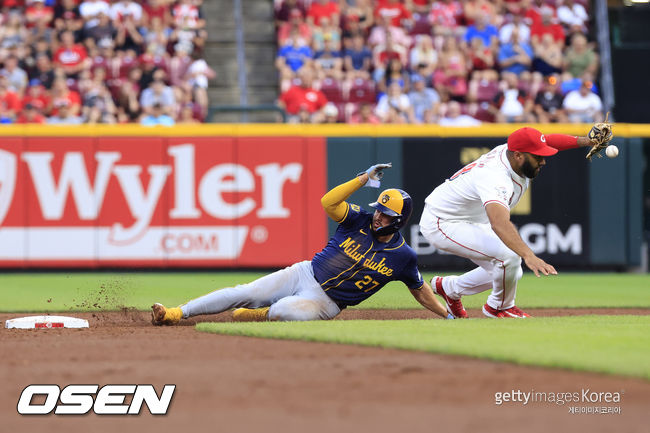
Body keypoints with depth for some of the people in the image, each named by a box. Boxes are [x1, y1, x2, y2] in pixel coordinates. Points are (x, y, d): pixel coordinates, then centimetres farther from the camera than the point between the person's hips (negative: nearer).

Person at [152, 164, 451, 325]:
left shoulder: (403, 256, -4)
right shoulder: (360, 221, -1)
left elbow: (420, 290, 10)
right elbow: (328, 202, -17)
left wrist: (447, 315, 5)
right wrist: (364, 179, -23)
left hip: (324, 302, -3)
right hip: (305, 274, 3)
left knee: (286, 310, -35)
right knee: (246, 293, -12)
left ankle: (254, 315, -2)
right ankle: (176, 314, -7)